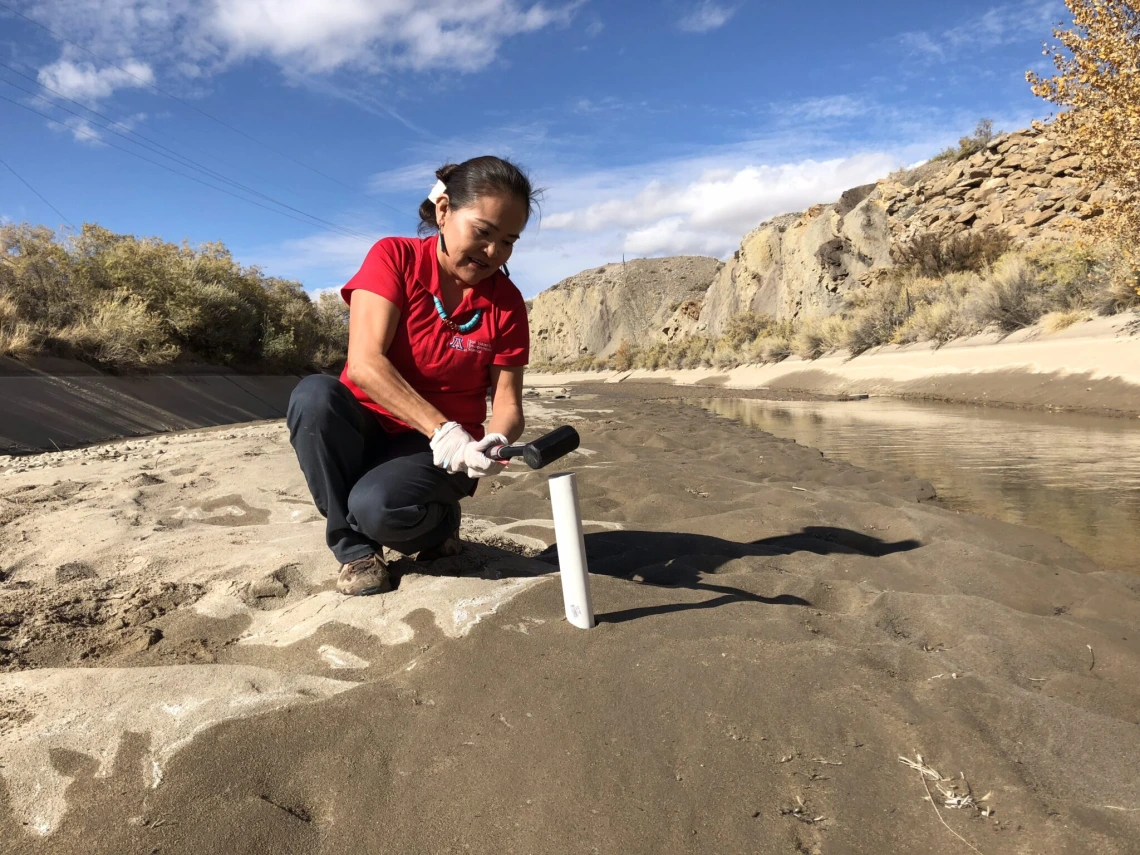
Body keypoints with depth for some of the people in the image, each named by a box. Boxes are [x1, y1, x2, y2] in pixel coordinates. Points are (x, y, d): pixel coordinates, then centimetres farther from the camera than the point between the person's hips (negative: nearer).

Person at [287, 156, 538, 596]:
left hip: (443, 452, -1)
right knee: (314, 395, -31)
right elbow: (364, 364, -23)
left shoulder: (506, 303, -7)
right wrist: (442, 428, -34)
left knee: (376, 506, -32)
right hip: (367, 428, 2)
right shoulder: (394, 257, -11)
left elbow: (507, 404, -9)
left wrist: (497, 441, -34)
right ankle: (355, 548, -12)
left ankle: (439, 523, 6)